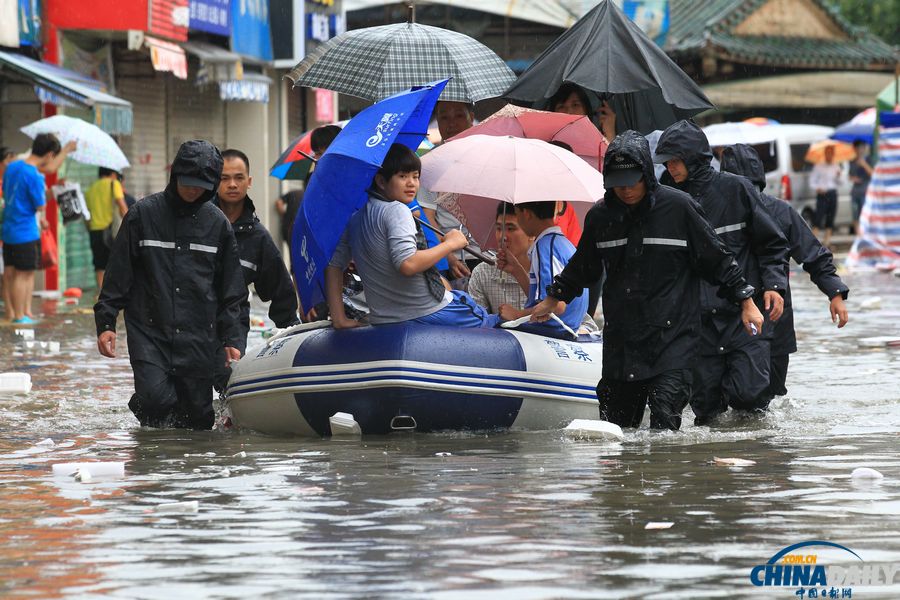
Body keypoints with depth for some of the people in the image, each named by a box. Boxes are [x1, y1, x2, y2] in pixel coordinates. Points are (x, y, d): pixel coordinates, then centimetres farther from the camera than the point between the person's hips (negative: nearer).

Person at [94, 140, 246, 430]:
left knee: (198, 417, 0)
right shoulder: (144, 214, 3)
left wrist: (232, 339, 6)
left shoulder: (218, 223, 8)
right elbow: (118, 273, 4)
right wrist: (105, 322, -1)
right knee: (154, 399, -19)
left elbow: (231, 290, 12)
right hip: (148, 332, -2)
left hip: (199, 338, 2)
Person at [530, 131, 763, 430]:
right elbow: (583, 266, 25)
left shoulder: (679, 207, -6)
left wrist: (746, 302, 2)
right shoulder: (600, 216, 7)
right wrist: (552, 299, 35)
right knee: (615, 422, 5)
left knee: (665, 417, -18)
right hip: (620, 339, 5)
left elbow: (717, 258, 2)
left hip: (672, 335, -4)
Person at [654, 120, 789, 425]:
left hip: (745, 311, -3)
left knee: (746, 393, -12)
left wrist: (774, 285, -7)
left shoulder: (735, 188, 0)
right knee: (705, 403, 1)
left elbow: (772, 243, 5)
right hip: (699, 319, 3)